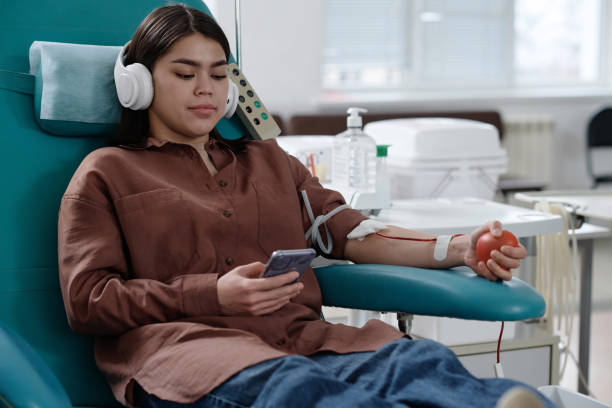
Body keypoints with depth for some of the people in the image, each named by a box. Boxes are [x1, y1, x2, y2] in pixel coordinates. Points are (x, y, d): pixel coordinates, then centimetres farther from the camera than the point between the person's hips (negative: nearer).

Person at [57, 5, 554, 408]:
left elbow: (345, 229, 19)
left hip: (304, 340, 5)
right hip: (187, 348, -4)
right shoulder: (106, 172, 18)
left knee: (419, 360, -30)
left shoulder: (270, 161, 33)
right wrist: (214, 295, -8)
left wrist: (459, 248, 1)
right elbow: (86, 300, 6)